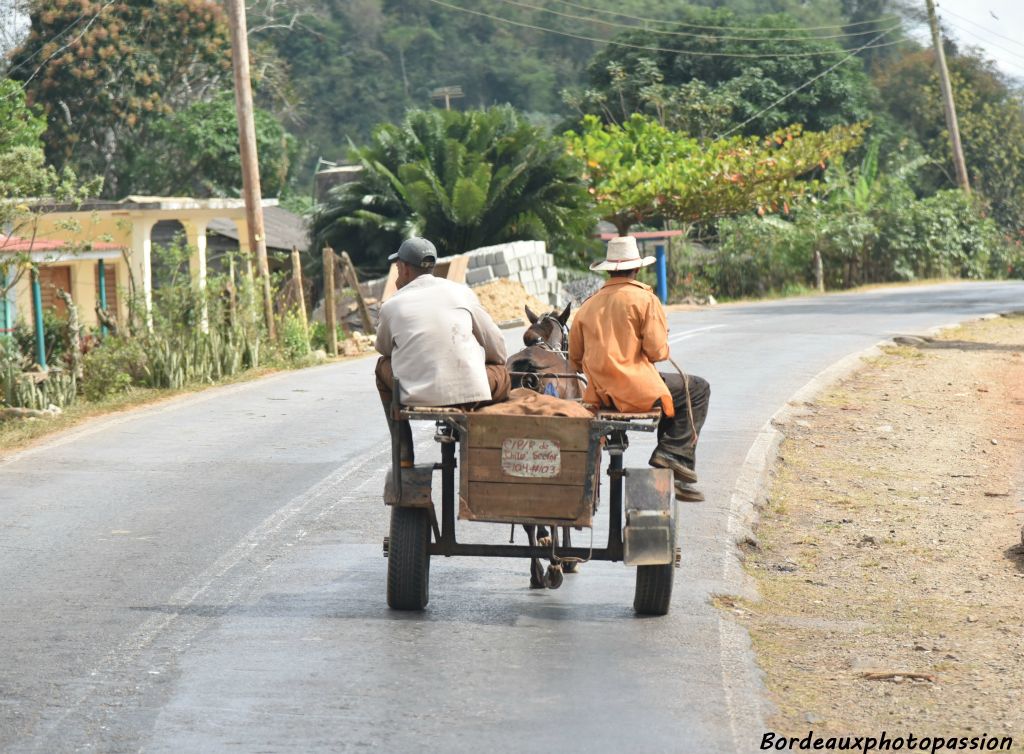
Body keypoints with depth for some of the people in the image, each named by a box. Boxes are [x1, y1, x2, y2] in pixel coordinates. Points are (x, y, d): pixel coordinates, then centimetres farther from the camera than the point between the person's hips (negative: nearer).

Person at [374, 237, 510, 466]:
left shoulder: (392, 306, 4)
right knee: (502, 373, 31)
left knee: (383, 365, 31)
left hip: (417, 395, 0)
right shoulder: (461, 293, 6)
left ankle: (404, 454, 26)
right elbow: (497, 348, 10)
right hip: (470, 392, 0)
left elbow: (383, 348, 23)